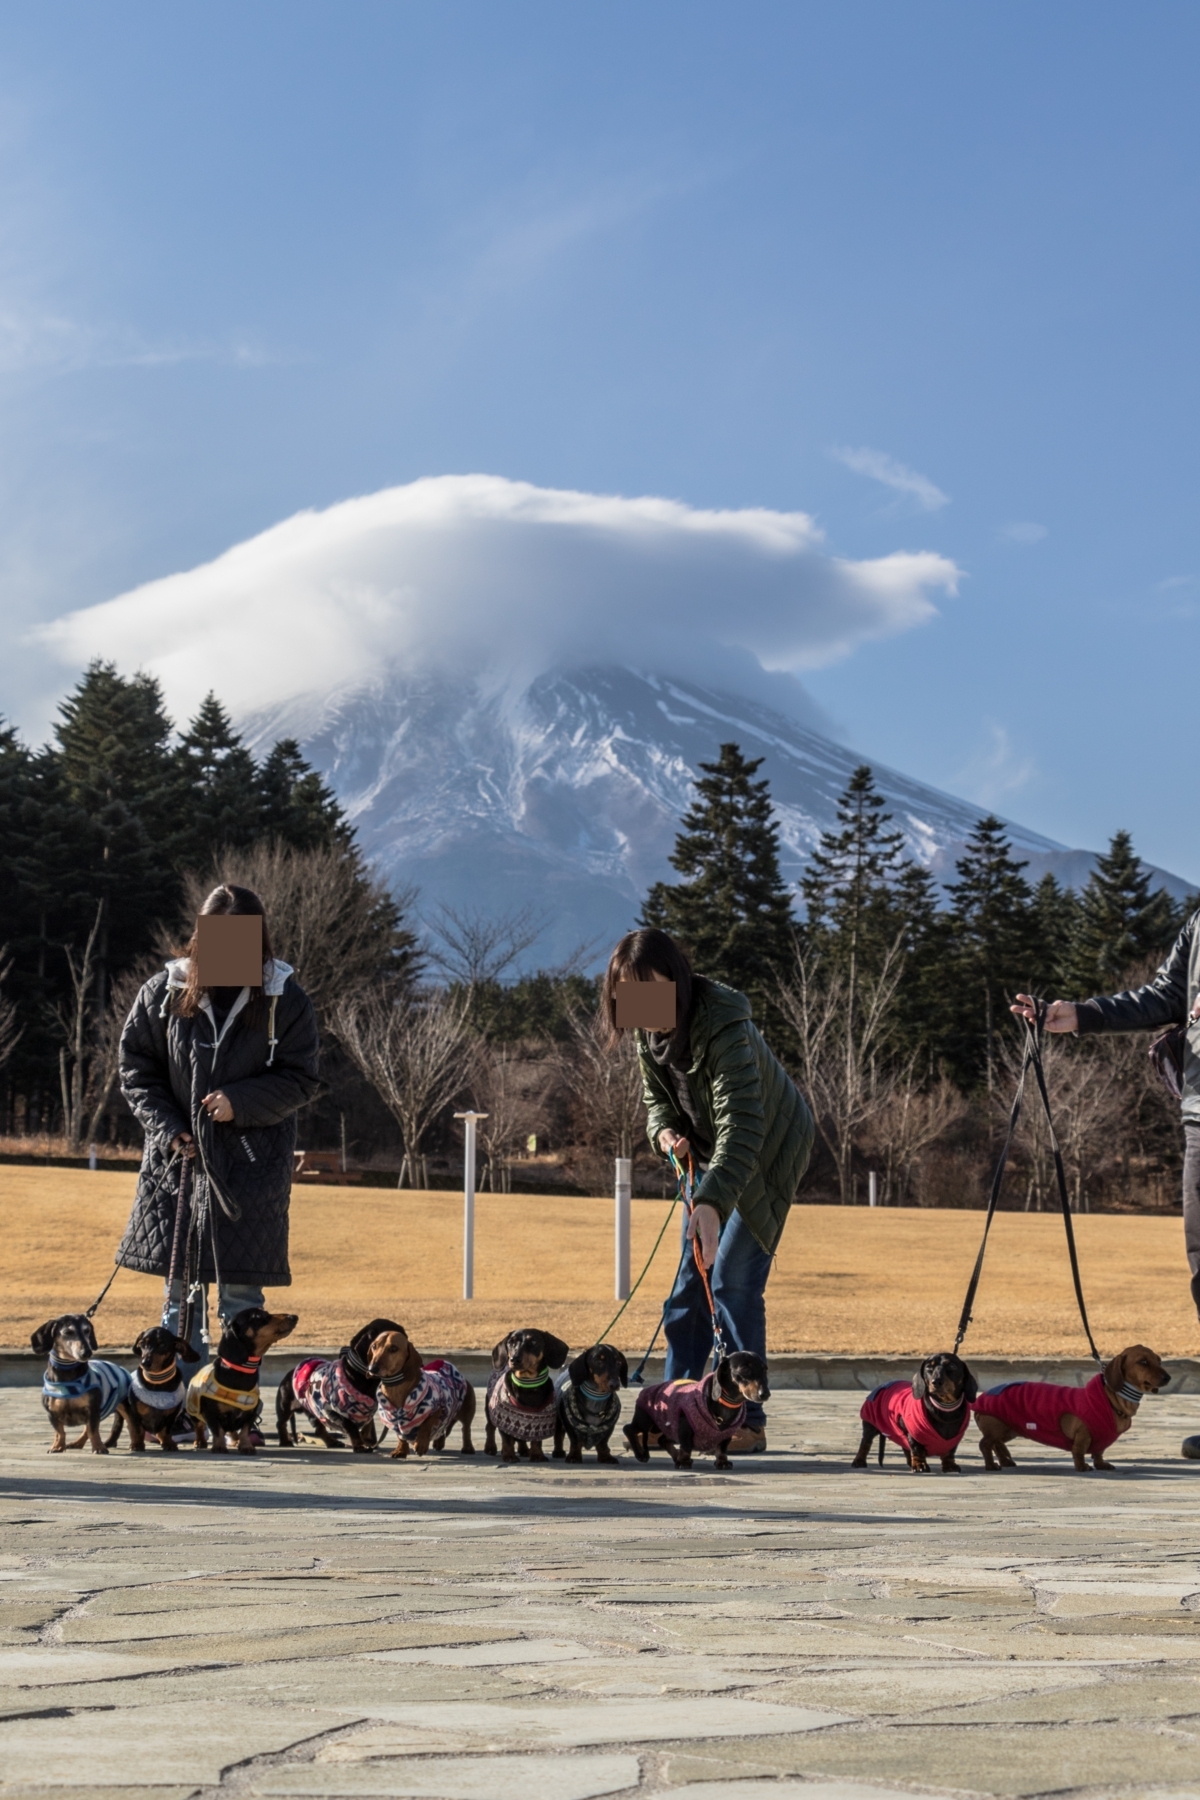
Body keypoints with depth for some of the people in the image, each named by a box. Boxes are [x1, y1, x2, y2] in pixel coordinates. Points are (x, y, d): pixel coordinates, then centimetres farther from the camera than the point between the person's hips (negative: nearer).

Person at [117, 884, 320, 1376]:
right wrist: (166, 1128, -5)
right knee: (181, 1285, 6)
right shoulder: (165, 991, -2)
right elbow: (135, 1068, 6)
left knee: (242, 1289, -2)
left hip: (254, 1164, -2)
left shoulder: (286, 1000, -6)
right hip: (178, 1154, 2)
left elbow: (300, 1081, -2)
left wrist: (239, 1102, -16)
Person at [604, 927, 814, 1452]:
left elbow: (741, 1127, -40)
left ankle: (748, 1421, -6)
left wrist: (710, 1202, -51)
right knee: (690, 1279, 7)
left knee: (733, 1280, -13)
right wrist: (665, 1132, -17)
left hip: (770, 1150, -8)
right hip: (715, 1155, 8)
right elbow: (657, 1096, 7)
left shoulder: (723, 1028, -33)